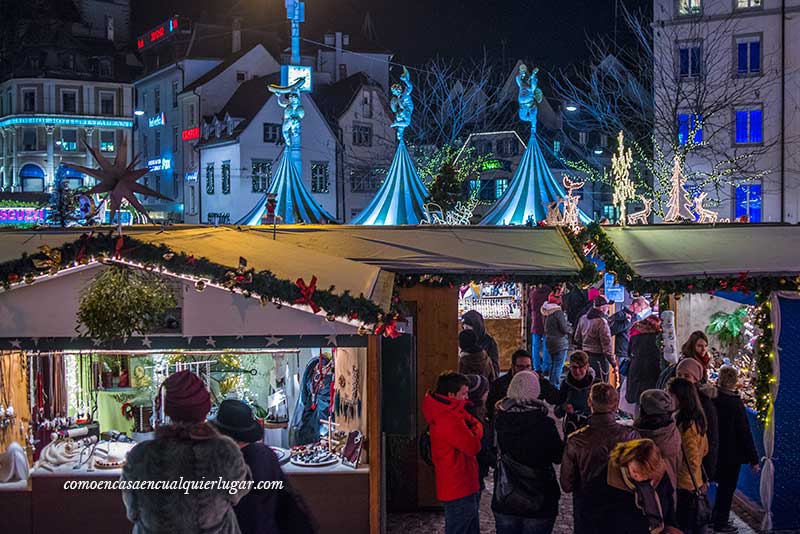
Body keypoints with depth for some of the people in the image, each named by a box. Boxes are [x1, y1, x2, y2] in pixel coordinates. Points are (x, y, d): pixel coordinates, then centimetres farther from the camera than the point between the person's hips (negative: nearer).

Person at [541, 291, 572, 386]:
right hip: (560, 343, -8)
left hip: (549, 342, 8)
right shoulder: (558, 312, -17)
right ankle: (555, 386, -6)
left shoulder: (547, 312, 7)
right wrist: (570, 329, 4)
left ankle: (550, 385, 21)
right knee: (558, 366, -5)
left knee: (553, 364, 17)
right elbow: (564, 328, -18)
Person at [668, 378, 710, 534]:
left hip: (684, 486, -9)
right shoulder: (698, 420, 6)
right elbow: (704, 450, 16)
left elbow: (692, 459, -20)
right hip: (696, 485, 9)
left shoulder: (685, 425, -21)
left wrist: (697, 484, -12)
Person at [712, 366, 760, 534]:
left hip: (715, 452, 6)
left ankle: (716, 517, 33)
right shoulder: (736, 404, -21)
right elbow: (744, 433, -17)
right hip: (732, 454, -6)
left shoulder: (712, 399, -6)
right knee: (727, 488, 9)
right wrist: (753, 459, -10)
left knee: (723, 485, 23)